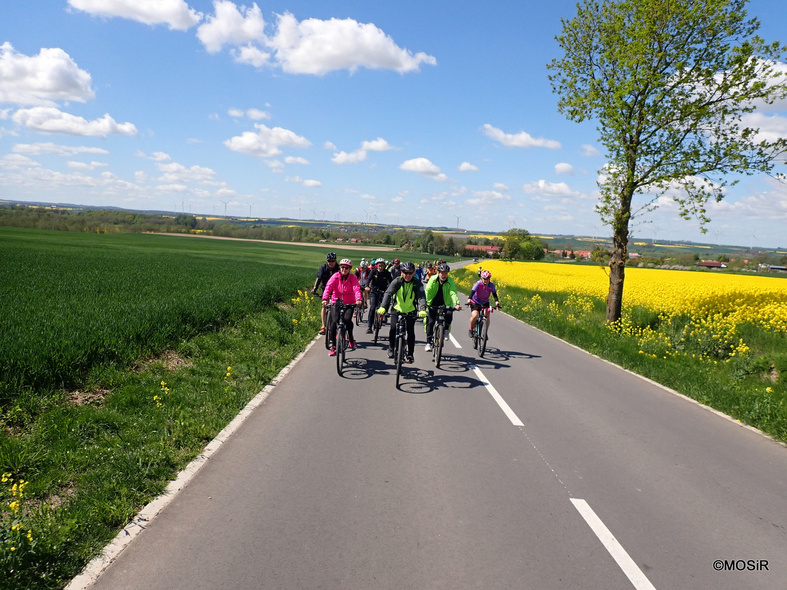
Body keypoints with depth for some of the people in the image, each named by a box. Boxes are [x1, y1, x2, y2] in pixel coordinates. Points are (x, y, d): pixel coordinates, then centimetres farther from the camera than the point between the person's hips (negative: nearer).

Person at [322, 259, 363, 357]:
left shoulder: (353, 278, -4)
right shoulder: (335, 276, -4)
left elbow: (356, 289, -19)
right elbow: (328, 287, -17)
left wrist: (358, 299, -39)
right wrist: (325, 299, -35)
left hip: (349, 304, -1)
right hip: (336, 303, 1)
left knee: (347, 319, -25)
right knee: (334, 321, -16)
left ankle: (351, 340, 1)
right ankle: (333, 346, -3)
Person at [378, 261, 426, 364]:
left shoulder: (417, 284, -13)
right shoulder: (397, 281, -13)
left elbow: (421, 297, -26)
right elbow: (388, 293, -24)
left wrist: (422, 309, -45)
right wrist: (383, 307, -40)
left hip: (410, 311, 0)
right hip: (397, 309, 0)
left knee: (410, 332, -7)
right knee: (393, 328, -16)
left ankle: (410, 354, 7)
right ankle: (391, 349, 7)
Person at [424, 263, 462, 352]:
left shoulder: (450, 281, -11)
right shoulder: (433, 279, -11)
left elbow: (453, 293, -23)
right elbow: (427, 291, -19)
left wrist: (457, 304, -40)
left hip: (445, 305, 0)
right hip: (432, 305, 0)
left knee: (449, 314, -27)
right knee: (430, 322, -10)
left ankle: (446, 330, 0)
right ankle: (429, 342, 1)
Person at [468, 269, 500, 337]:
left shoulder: (491, 285, -16)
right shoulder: (478, 284, -25)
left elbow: (494, 294, -17)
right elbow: (472, 292, -33)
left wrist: (497, 302, -36)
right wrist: (469, 300, -50)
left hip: (485, 302, 3)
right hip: (475, 302, -3)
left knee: (487, 317, -13)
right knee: (475, 315, -24)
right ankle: (471, 329, 2)